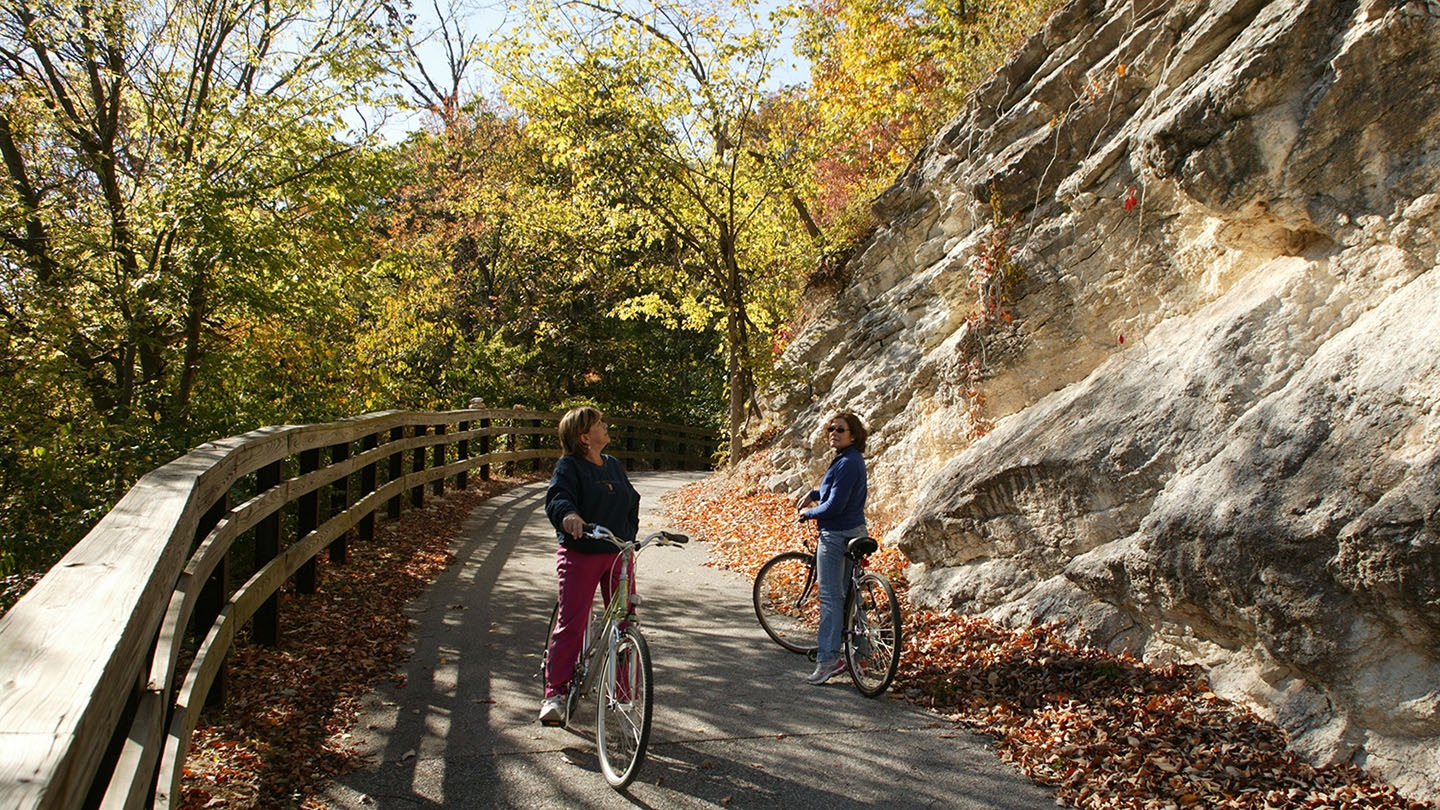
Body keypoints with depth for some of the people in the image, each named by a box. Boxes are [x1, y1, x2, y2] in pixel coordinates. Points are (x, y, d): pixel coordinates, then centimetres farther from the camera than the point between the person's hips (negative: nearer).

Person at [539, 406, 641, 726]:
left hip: (619, 555, 5)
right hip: (580, 555, -5)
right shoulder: (569, 466, -5)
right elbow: (557, 497, -21)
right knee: (570, 624, -5)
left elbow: (632, 502, 22)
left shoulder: (615, 466, 14)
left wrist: (629, 537, 10)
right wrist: (568, 514, -43)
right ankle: (555, 693, 4)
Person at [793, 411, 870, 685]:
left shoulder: (847, 464, -20)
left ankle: (827, 659, -5)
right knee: (849, 595, 18)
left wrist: (808, 513, -7)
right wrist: (812, 494, 12)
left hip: (837, 536, -10)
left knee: (830, 598, -7)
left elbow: (835, 505, -23)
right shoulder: (852, 459, 11)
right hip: (854, 532, 10)